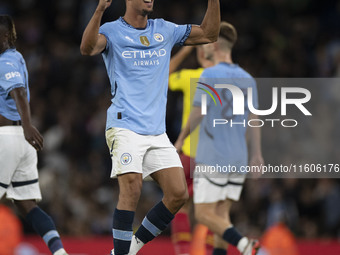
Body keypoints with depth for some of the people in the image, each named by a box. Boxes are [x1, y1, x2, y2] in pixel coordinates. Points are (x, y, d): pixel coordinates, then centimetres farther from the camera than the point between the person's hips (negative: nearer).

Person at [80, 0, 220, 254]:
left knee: (178, 193, -4)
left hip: (157, 132, 6)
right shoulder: (112, 31, -1)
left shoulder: (164, 31, 15)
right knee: (131, 190, -20)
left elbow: (209, 34, 19)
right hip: (125, 126, -6)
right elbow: (88, 47, -22)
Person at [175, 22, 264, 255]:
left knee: (204, 214, -6)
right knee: (221, 215, 11)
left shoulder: (210, 75, -10)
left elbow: (197, 114, -12)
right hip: (238, 160, 7)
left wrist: (181, 139, 3)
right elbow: (253, 120, 13)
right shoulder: (247, 79, 10)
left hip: (212, 158, -7)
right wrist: (257, 154, 21)